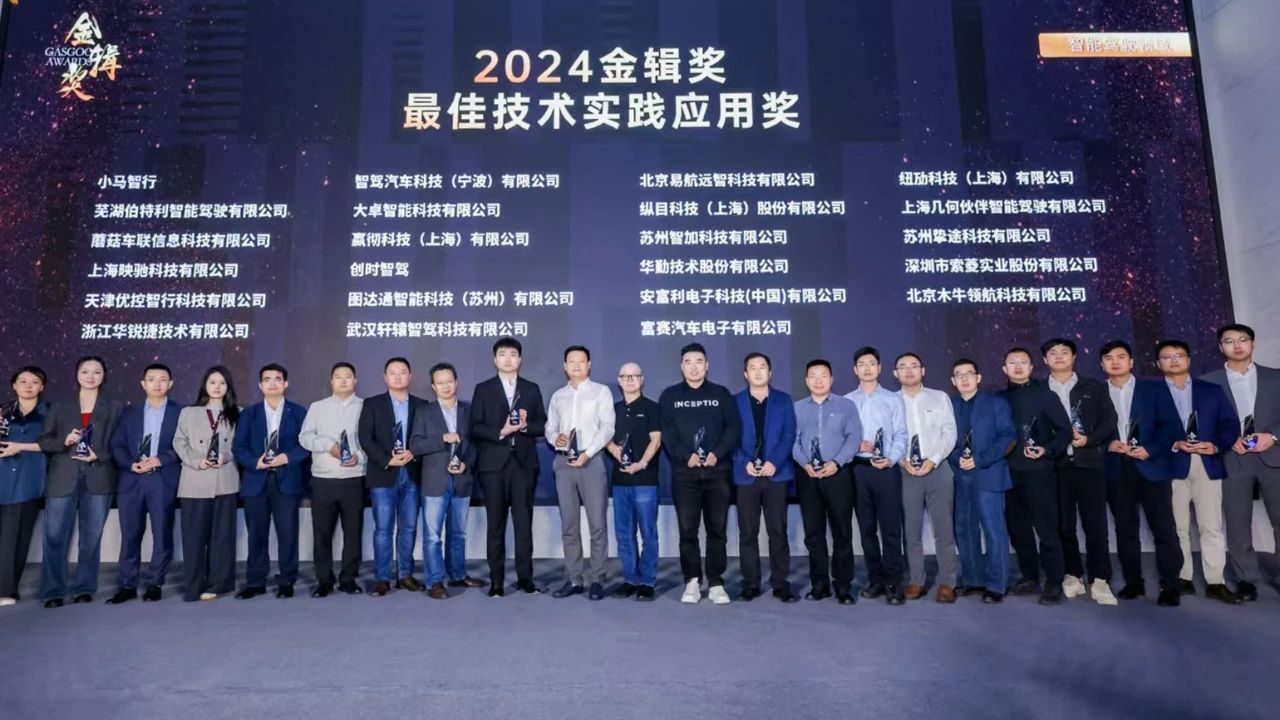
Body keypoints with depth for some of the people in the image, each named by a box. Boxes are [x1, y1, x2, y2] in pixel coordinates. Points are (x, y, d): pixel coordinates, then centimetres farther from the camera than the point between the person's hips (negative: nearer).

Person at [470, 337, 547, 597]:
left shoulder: (532, 389, 12)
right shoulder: (483, 389, 6)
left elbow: (542, 426, 8)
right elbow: (475, 428, 0)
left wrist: (525, 425, -12)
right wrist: (500, 432, -15)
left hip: (524, 462, 1)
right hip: (494, 463, -1)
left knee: (524, 522, 2)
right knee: (496, 524, 3)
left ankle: (525, 578, 10)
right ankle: (496, 581, 9)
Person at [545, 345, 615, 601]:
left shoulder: (601, 392, 4)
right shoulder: (558, 396, 17)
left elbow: (607, 427, -5)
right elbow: (549, 428, 15)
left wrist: (588, 453, -17)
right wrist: (555, 438, -9)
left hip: (591, 460, -4)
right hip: (563, 463, 4)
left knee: (598, 523, -4)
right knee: (568, 525, 7)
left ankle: (596, 580, 3)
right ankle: (574, 579, 14)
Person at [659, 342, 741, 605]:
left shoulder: (721, 394, 9)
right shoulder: (669, 396, 7)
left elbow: (734, 428, 1)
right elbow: (666, 433, -1)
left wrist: (717, 453, -13)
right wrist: (685, 456, -15)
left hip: (717, 470, 0)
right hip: (684, 472, 0)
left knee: (717, 529, 3)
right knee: (687, 529, 2)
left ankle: (716, 583, 10)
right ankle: (692, 581, 11)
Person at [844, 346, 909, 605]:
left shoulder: (893, 400, 7)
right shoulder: (846, 402, 10)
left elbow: (900, 435, 0)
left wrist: (891, 459, -16)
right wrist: (856, 445, -12)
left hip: (886, 469, -2)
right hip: (857, 469, 2)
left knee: (890, 528, -4)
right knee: (867, 528, 8)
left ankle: (894, 583, 2)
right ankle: (875, 579, 17)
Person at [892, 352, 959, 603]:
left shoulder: (940, 397, 7)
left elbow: (949, 433, 1)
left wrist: (933, 460, -11)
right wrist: (902, 460, -13)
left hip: (938, 469, 0)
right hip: (905, 472, 0)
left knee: (944, 528, 1)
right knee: (911, 530, 6)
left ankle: (946, 583, 9)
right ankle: (915, 581, 15)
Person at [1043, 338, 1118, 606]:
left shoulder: (1094, 387, 10)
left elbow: (1109, 421, 4)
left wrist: (1089, 440, -11)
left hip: (1088, 463, 0)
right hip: (1055, 465, 0)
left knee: (1095, 524, -3)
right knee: (1064, 525, 4)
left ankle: (1100, 581, 3)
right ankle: (1072, 576, 15)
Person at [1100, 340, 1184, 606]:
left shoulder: (1154, 389, 6)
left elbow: (1172, 425, -1)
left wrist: (1150, 450, -14)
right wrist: (1107, 445, -11)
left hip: (1151, 466, -2)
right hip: (1116, 470, 2)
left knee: (1164, 528, -3)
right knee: (1125, 528, 7)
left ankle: (1169, 586, 4)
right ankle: (1133, 582, 16)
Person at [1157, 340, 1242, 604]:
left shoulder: (1212, 390, 12)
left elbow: (1231, 424, 6)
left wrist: (1216, 445, -11)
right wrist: (1173, 444, -15)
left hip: (1208, 465, 1)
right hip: (1171, 465, -1)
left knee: (1212, 526, 1)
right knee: (1177, 527, 4)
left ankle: (1215, 582, 6)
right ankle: (1183, 579, 12)